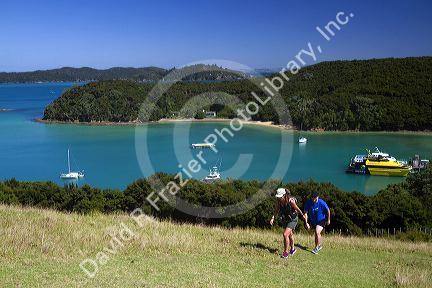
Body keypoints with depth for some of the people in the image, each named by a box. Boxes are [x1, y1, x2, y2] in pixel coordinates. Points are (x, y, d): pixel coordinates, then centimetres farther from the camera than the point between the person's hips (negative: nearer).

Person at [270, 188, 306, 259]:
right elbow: (276, 210, -2)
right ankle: (292, 249, 45)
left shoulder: (291, 201, -30)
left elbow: (297, 209, -17)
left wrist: (302, 215, -4)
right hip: (285, 220, 6)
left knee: (285, 234, -19)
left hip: (293, 220, -6)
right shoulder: (278, 201, -15)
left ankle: (286, 252, -7)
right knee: (290, 234, 24)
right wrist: (273, 218, -13)